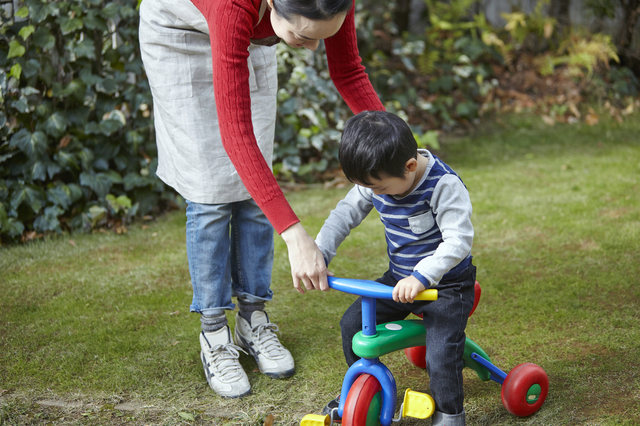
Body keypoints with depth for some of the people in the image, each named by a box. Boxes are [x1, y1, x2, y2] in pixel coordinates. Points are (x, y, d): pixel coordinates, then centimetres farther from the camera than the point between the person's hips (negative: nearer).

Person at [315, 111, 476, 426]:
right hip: (400, 279, 6)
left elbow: (458, 241, -33)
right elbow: (346, 214, 1)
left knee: (440, 357, -19)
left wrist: (420, 277, -44)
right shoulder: (376, 179, -8)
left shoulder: (444, 184, -27)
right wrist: (318, 254, -13)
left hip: (446, 285, -6)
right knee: (352, 323, 2)